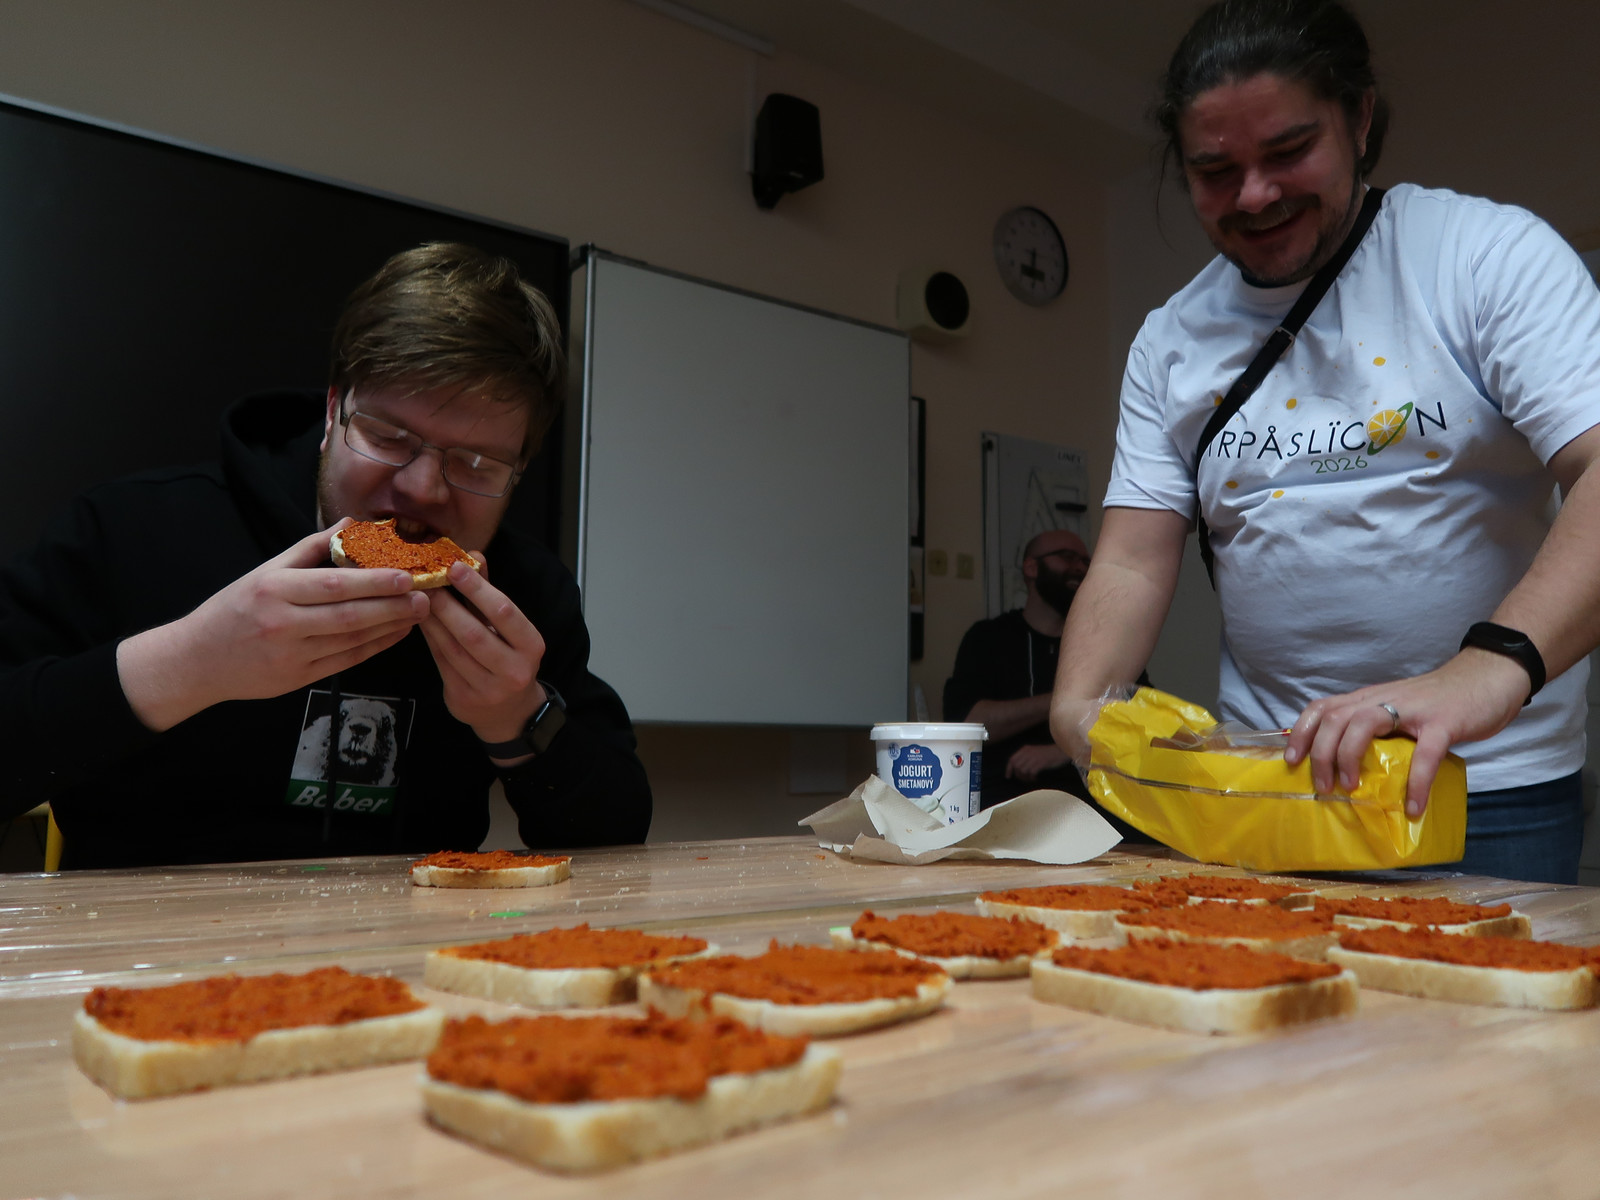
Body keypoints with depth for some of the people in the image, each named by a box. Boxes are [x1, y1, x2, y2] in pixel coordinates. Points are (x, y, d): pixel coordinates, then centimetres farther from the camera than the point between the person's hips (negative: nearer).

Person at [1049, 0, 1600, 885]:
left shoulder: (1488, 251, -6)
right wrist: (1077, 704, -18)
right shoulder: (1169, 340, 5)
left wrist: (1492, 667, -35)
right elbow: (1132, 564, 1)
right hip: (1265, 778, 3)